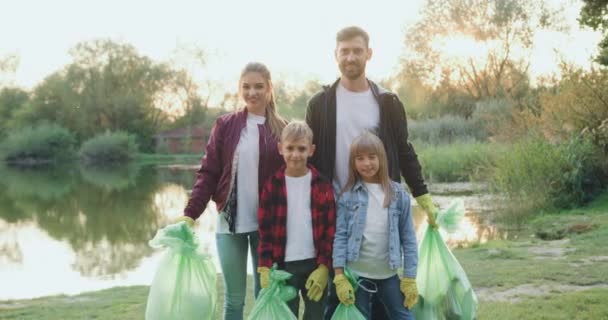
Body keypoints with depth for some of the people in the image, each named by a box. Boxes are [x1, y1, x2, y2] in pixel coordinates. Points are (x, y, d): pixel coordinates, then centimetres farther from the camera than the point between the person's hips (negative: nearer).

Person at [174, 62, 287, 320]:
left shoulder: (282, 129, 1)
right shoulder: (225, 125, 2)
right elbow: (208, 172, 0)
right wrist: (191, 212, -10)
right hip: (230, 222, 0)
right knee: (234, 297, 7)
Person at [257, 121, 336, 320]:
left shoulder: (322, 185, 0)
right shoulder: (273, 185, -1)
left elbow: (330, 229, 0)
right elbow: (265, 230, 0)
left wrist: (324, 266, -7)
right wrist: (265, 268, -7)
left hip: (315, 265, 1)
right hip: (284, 266, -1)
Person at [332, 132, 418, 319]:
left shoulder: (398, 194, -2)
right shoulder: (348, 195, -4)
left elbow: (408, 237, 0)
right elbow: (340, 235, -5)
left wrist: (410, 278, -2)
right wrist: (339, 276, -10)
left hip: (389, 274, 1)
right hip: (356, 274, -1)